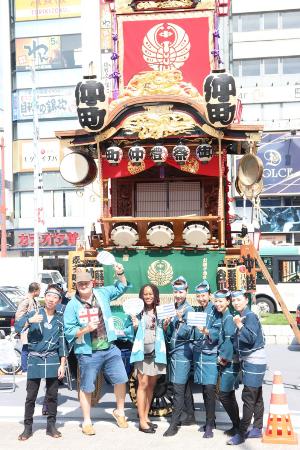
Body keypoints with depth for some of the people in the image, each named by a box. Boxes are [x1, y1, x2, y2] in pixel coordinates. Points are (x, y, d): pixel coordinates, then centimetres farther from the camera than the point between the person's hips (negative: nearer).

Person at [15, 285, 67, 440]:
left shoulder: (60, 319, 6)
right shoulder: (34, 314, 1)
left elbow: (62, 343, 7)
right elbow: (17, 326, -12)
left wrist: (62, 365, 2)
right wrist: (30, 321, -31)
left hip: (53, 360, 2)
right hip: (35, 359, -1)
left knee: (52, 395, 7)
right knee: (31, 395, 0)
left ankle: (51, 426, 18)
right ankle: (27, 428, 10)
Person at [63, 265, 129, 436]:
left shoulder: (102, 293, 4)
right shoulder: (72, 305, -6)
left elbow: (121, 288, 16)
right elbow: (69, 331, -7)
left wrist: (120, 273, -2)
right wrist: (86, 329, -21)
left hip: (110, 349, 3)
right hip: (88, 353, -3)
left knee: (121, 380, 7)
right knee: (87, 388, 6)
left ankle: (120, 412, 30)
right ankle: (87, 421, 23)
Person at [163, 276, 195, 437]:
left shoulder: (189, 310, -10)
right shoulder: (173, 309, 12)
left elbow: (185, 334, -16)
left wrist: (180, 319, -29)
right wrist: (166, 325, -5)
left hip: (182, 352, -8)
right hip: (173, 351, 8)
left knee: (178, 388, -7)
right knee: (184, 386, 16)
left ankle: (174, 423, -5)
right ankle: (189, 416, 26)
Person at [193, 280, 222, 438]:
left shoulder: (215, 311, -5)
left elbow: (218, 331, -17)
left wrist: (206, 331, -34)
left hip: (211, 354, -6)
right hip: (198, 354, 6)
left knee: (210, 389, -11)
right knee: (204, 389, 12)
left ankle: (209, 426, -4)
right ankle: (211, 420, 24)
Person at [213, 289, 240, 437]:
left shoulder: (229, 318, -14)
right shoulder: (223, 317, 13)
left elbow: (230, 338, -23)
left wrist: (224, 357, -17)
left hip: (230, 362, -9)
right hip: (225, 362, 9)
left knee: (224, 395, -5)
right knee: (229, 395, 13)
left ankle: (237, 426, 6)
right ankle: (237, 425, 21)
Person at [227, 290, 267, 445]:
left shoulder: (250, 316, -15)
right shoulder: (241, 317, 13)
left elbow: (251, 338, -24)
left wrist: (239, 325, -26)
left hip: (254, 362, -9)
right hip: (250, 362, 9)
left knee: (248, 398, -9)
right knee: (256, 397, 14)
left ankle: (241, 433, -9)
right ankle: (257, 429, 20)